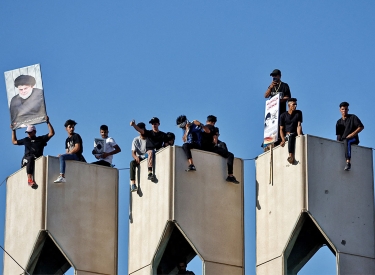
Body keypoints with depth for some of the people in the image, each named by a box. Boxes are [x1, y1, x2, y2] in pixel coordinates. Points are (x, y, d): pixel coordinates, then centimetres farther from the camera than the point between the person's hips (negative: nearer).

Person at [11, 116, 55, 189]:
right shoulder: (26, 140, 28)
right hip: (26, 159, 0)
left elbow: (52, 133, 12)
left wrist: (48, 123, 6)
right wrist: (13, 130, 42)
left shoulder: (41, 139, 20)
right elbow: (14, 141, 42)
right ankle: (29, 179, -53)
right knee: (31, 158, -38)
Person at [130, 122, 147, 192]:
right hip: (138, 159, 1)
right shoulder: (136, 140, 7)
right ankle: (132, 184, -44)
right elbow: (133, 153, -1)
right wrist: (136, 157, -24)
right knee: (132, 163, -34)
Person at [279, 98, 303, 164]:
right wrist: (283, 140, -16)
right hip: (287, 135, -3)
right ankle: (291, 156, -53)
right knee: (291, 136, -37)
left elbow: (299, 126, -3)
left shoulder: (298, 113, 6)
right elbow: (281, 129, 1)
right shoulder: (283, 115, 2)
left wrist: (299, 135, -21)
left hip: (296, 134, 3)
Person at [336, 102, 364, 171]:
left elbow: (361, 127, -3)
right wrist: (339, 139, -9)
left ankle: (348, 162, -51)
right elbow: (338, 134, 12)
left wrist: (352, 134, -13)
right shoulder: (339, 122, 18)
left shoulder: (353, 117, 5)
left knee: (346, 141, -39)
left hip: (353, 139, -6)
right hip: (343, 140, 6)